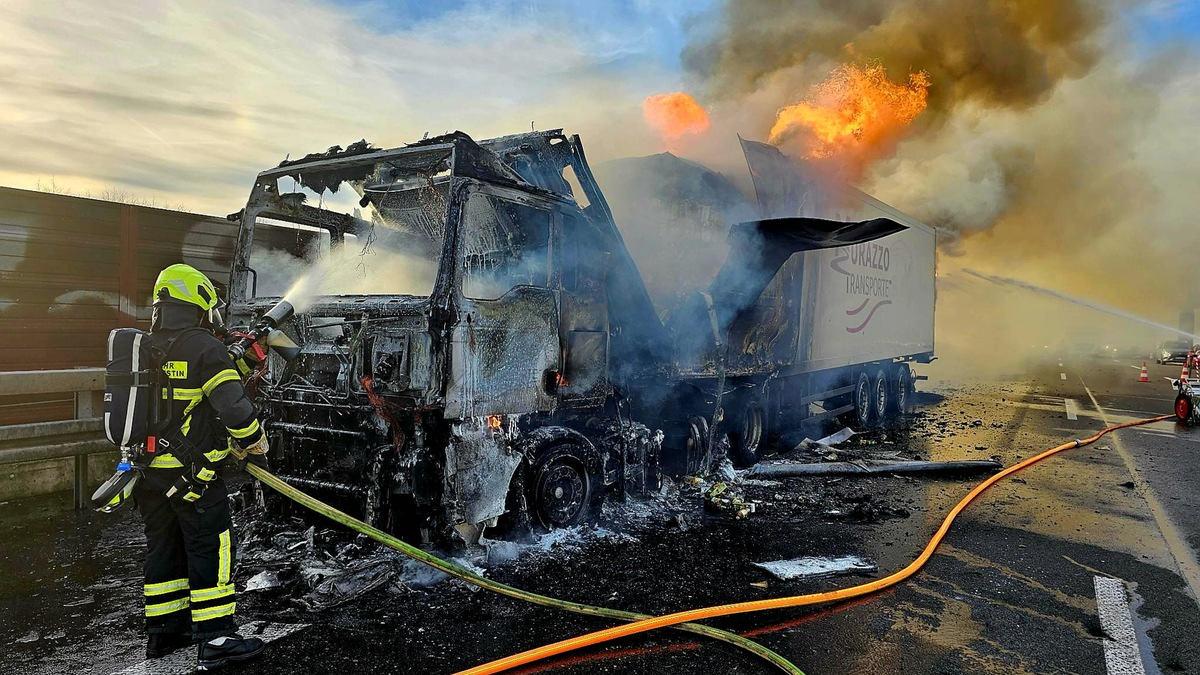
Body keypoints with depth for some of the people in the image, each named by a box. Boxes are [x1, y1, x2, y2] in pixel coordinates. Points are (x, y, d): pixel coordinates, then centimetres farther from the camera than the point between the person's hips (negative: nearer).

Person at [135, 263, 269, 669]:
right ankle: (215, 638, 1)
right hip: (193, 472, -8)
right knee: (211, 550, -2)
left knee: (163, 548, 17)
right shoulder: (203, 347, -14)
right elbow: (233, 406, -19)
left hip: (150, 471, 8)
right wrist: (254, 448, -8)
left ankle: (162, 631, 27)